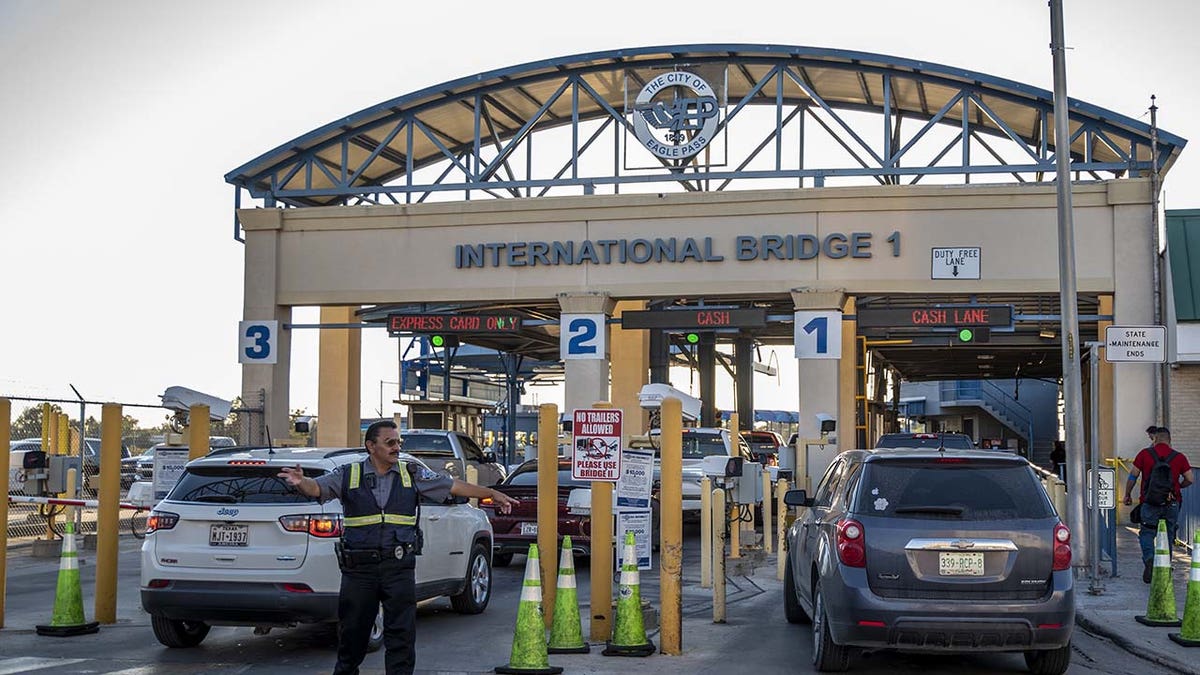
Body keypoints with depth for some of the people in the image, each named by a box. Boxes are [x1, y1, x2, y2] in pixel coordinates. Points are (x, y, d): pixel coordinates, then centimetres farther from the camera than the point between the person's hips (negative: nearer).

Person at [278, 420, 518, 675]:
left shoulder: (413, 475, 7)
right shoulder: (348, 475, 3)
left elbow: (454, 486, 9)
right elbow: (316, 488, -7)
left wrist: (493, 494, 7)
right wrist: (300, 482, -31)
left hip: (399, 568, 1)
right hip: (359, 568, -1)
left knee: (402, 633, -1)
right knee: (352, 631, 10)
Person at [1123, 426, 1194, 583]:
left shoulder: (1145, 454, -1)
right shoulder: (1179, 457, 4)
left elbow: (1133, 476, 1)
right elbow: (1190, 480, 4)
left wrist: (1127, 495, 12)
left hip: (1150, 502, -2)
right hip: (1172, 503, 2)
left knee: (1147, 533, 6)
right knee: (1168, 536, 14)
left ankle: (1149, 559, -19)